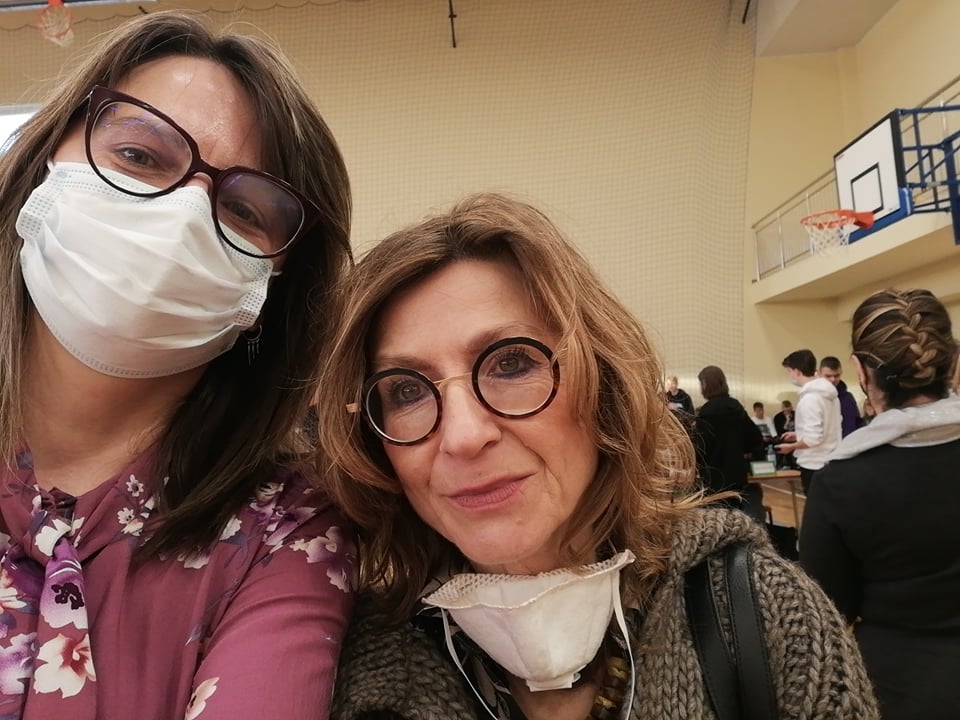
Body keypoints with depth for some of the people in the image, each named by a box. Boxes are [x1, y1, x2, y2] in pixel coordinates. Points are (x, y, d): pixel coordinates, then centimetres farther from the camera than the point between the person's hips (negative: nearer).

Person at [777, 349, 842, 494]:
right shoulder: (828, 393, 7)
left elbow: (813, 439, -24)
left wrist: (791, 446, -8)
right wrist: (798, 434, 17)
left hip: (815, 465, -9)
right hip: (830, 461, 9)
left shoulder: (809, 398, -22)